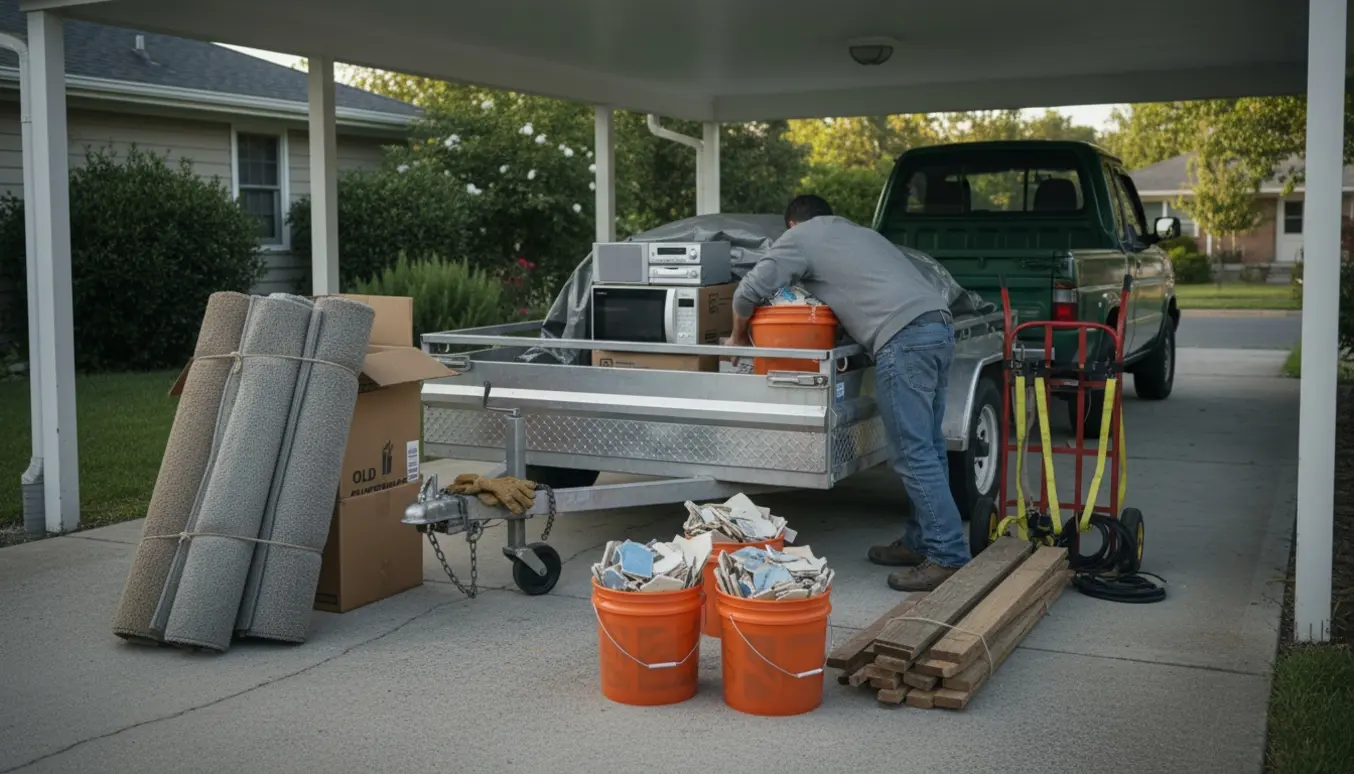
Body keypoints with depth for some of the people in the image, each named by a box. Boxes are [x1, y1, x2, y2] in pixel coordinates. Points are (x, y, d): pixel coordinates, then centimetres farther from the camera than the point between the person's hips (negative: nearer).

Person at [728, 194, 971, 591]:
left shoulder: (801, 237, 11)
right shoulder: (859, 232, 34)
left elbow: (749, 290, 6)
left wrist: (739, 336, 23)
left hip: (904, 338, -9)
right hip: (939, 326, 9)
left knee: (914, 454, -8)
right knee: (926, 447, 12)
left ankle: (947, 557, -9)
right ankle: (921, 541, 19)